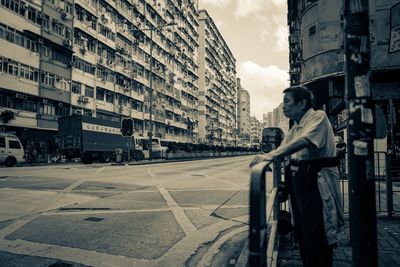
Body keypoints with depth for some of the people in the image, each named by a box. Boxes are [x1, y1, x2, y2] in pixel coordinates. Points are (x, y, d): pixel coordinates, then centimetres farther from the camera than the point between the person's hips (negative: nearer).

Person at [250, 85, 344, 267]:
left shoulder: (318, 117, -10)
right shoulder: (295, 126, 15)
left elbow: (304, 141, -27)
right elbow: (284, 148, 14)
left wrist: (272, 155, -32)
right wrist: (266, 157, -4)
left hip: (317, 181, -8)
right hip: (298, 179, 8)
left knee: (316, 236, -1)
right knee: (301, 233, 16)